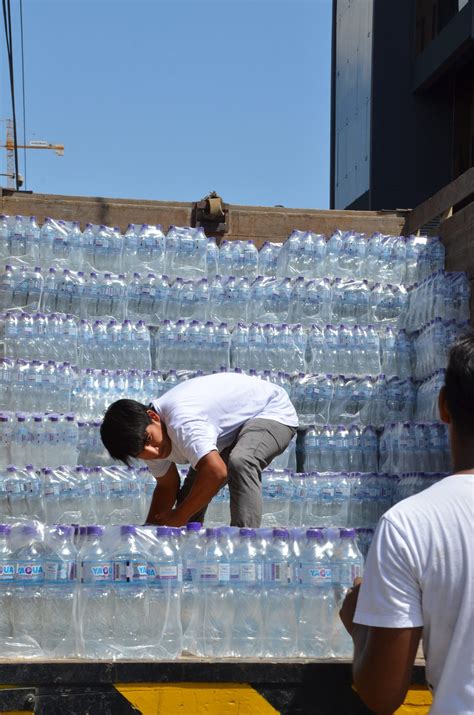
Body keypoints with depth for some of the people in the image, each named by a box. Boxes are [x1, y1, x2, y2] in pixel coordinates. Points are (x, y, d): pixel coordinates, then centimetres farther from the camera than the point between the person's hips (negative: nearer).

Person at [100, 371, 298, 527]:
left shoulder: (181, 421, -39)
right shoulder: (152, 442, -10)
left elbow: (216, 472, -48)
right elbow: (167, 486, 4)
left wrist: (178, 517, -33)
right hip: (232, 428, 9)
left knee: (240, 462, -37)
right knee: (194, 489, 8)